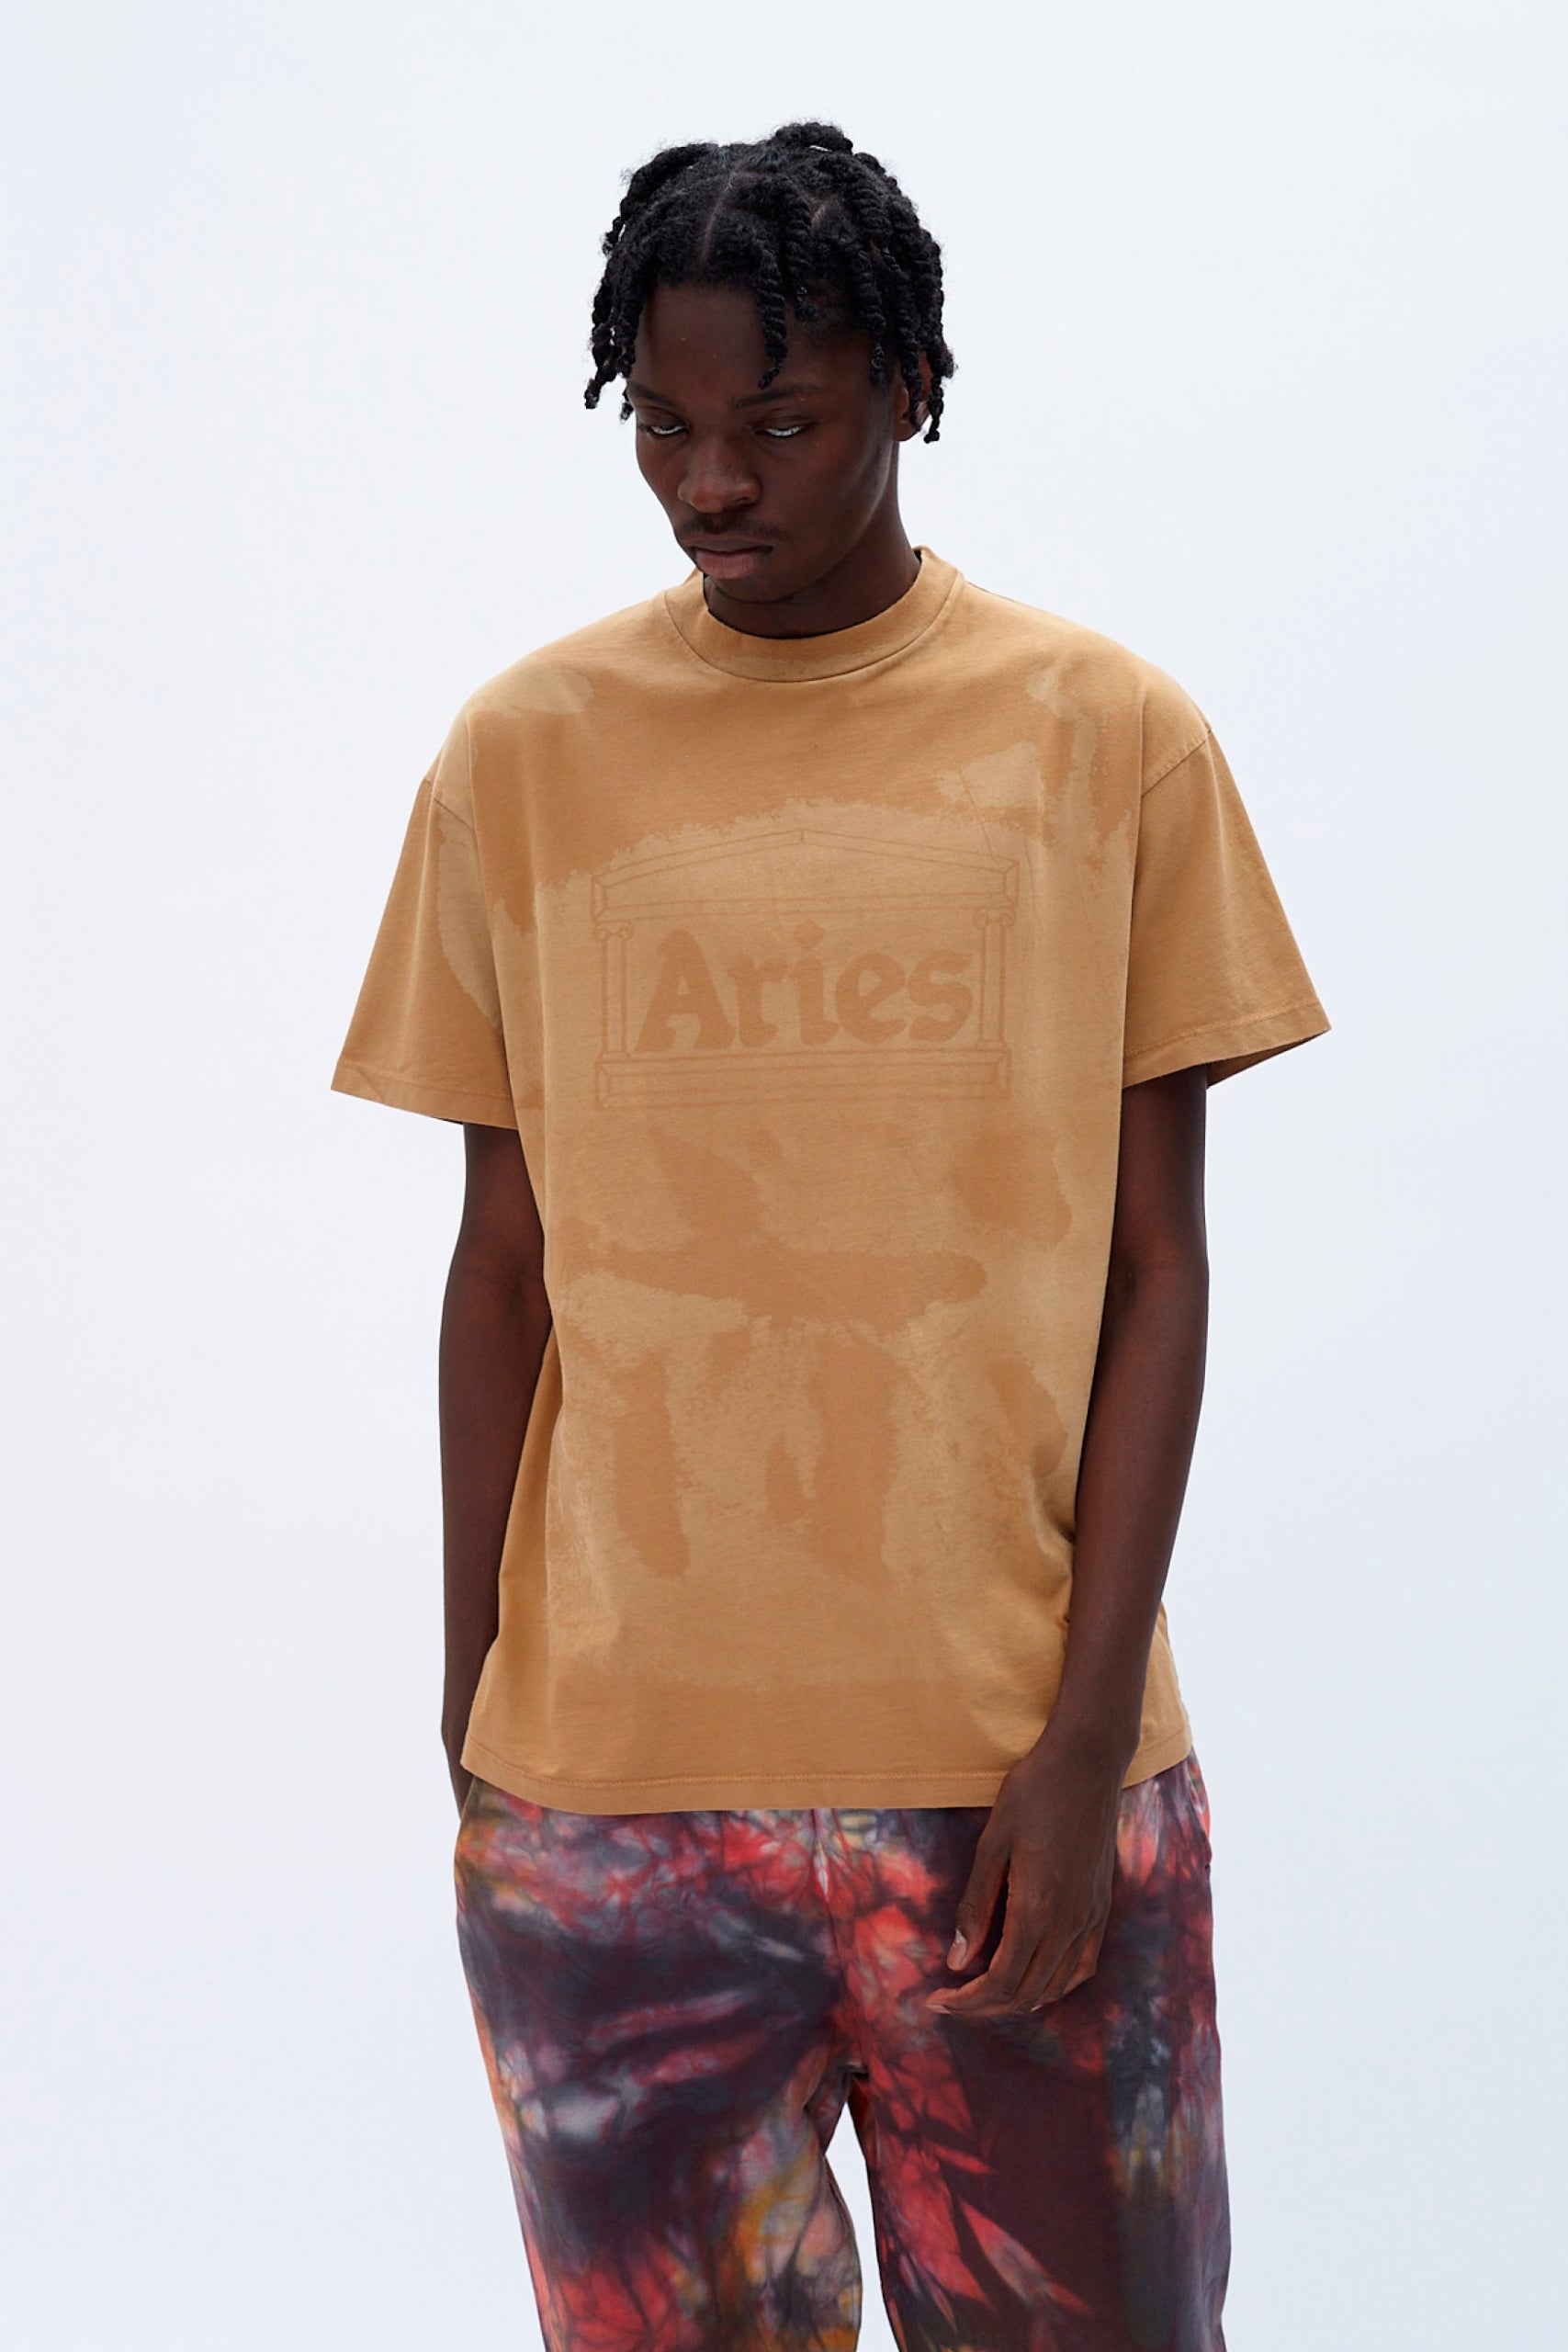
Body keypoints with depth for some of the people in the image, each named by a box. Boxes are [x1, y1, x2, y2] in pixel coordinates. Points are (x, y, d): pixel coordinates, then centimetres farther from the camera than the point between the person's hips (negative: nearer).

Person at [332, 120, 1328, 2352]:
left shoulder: (1111, 736, 0)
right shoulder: (523, 753, 3)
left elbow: (1156, 1266, 0)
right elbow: (505, 1263, 6)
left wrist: (1088, 1732, -6)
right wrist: (473, 1721, 5)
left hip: (1023, 1769, 0)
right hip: (609, 1789, 1)